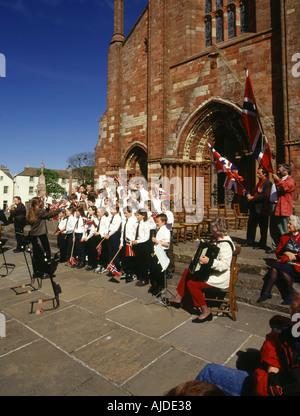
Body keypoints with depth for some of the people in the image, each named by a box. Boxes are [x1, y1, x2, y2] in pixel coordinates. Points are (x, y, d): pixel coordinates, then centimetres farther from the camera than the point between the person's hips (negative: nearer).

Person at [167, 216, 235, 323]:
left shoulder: (225, 244, -26)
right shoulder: (219, 240, 6)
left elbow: (225, 264, -34)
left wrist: (209, 261, -42)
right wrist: (204, 256, 13)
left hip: (221, 278, -11)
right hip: (212, 271, 11)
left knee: (191, 283, -18)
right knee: (187, 272, 14)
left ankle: (206, 312, -5)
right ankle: (178, 299, 24)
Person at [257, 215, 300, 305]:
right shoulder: (285, 237, 21)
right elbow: (278, 251, 17)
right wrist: (286, 253, 0)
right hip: (284, 261, 4)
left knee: (283, 269, -34)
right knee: (274, 268, -29)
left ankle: (290, 296, -21)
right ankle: (266, 292, -27)